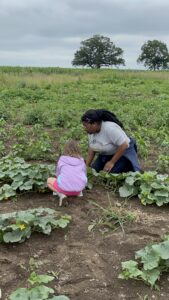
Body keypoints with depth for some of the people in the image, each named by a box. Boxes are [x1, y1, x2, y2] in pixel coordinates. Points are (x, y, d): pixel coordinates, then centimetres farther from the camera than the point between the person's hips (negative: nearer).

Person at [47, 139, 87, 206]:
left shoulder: (62, 159, 6)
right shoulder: (81, 160, 10)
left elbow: (58, 174, 16)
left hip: (65, 187, -4)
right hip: (80, 187, 4)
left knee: (49, 180, 24)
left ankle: (61, 194, 1)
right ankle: (78, 192, 13)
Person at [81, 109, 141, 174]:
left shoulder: (110, 128, -31)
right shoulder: (91, 131, -7)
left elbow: (124, 145, -30)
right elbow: (91, 149, 4)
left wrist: (112, 162, -25)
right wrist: (87, 166, -1)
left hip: (123, 152, -8)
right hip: (106, 155, 8)